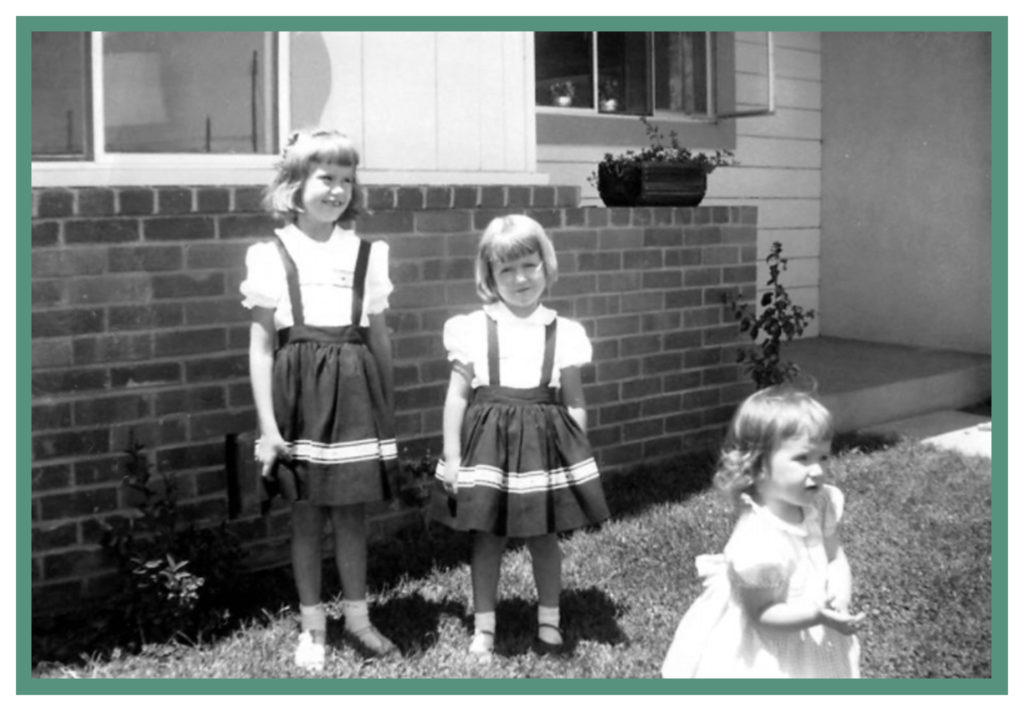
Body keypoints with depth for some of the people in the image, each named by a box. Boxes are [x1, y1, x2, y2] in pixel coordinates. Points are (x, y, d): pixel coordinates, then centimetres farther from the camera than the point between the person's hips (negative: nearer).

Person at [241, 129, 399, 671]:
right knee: (306, 514, 8)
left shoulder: (366, 253, 5)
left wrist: (388, 412, 11)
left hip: (353, 387, 2)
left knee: (351, 511, 9)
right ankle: (312, 626, 22)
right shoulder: (271, 255, -3)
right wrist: (267, 426, -8)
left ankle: (357, 616, 24)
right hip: (299, 387, -2)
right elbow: (261, 347, -3)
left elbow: (379, 339, 10)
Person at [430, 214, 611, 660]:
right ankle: (483, 627, 22)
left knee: (544, 537, 10)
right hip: (489, 439, -1)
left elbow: (574, 402, 5)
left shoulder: (563, 333, 1)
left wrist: (578, 456, 4)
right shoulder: (473, 328, -3)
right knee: (487, 537, 8)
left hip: (544, 441, 1)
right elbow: (458, 394, 0)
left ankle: (549, 619, 29)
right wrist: (451, 455, -3)